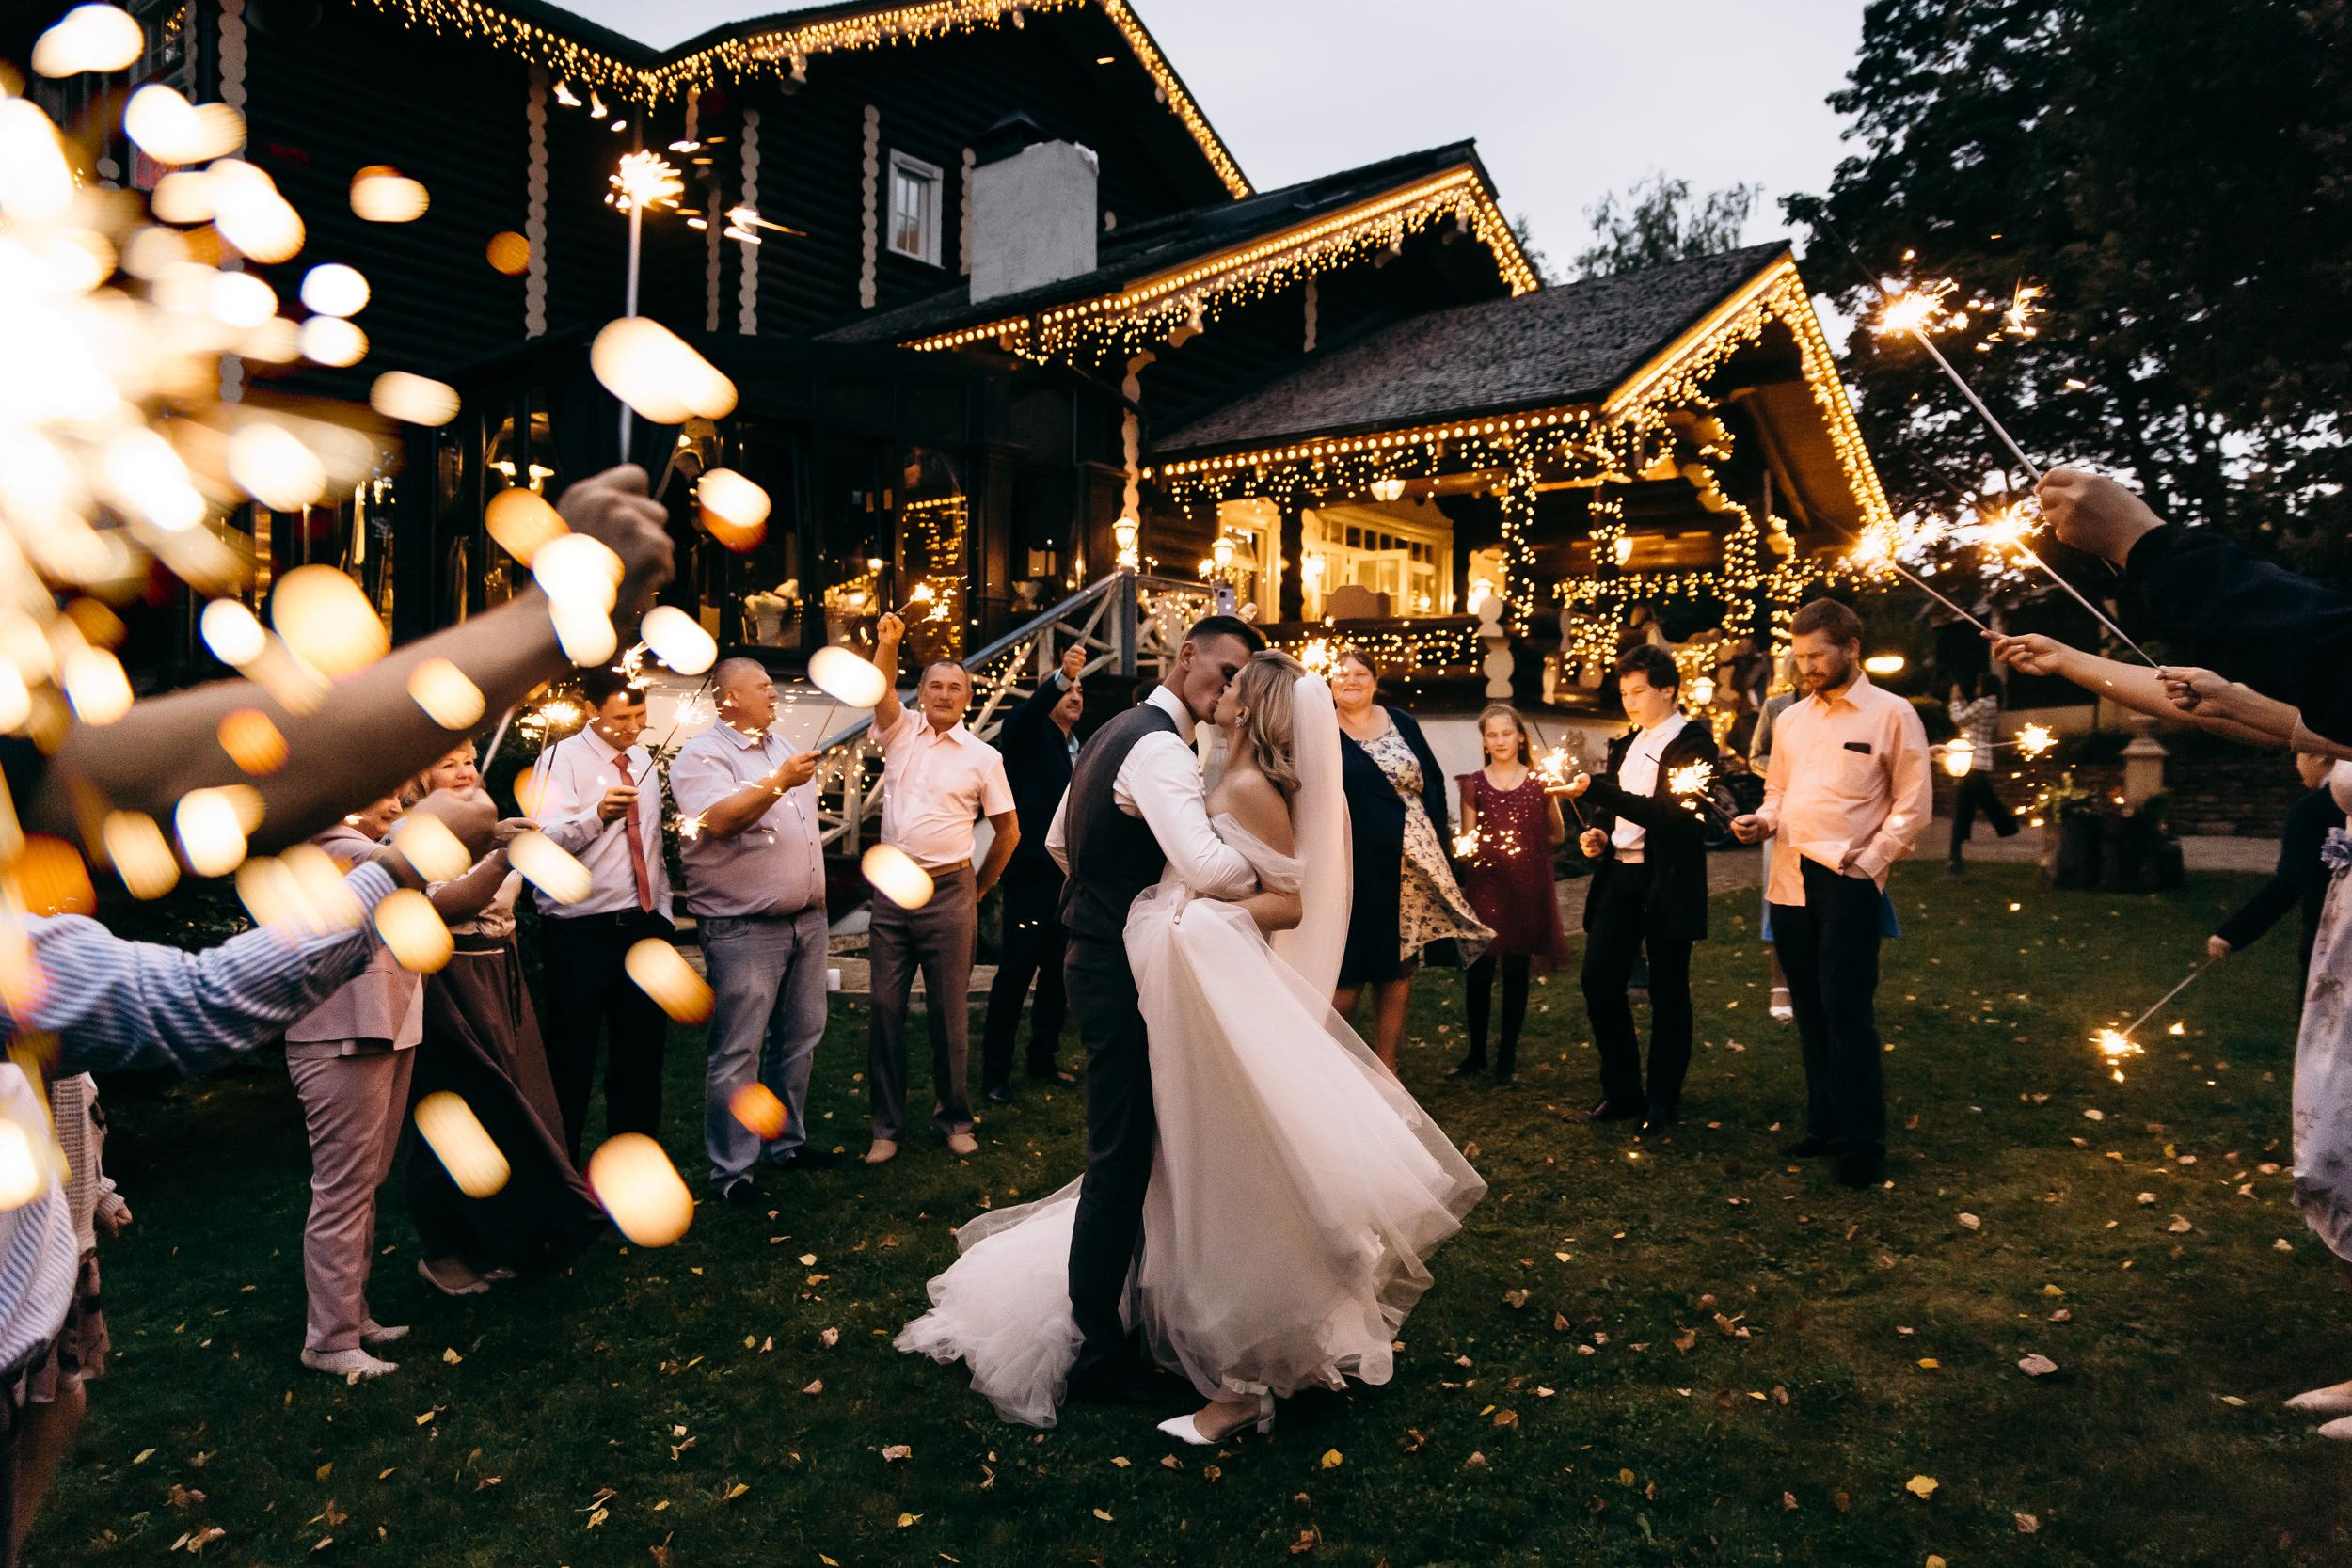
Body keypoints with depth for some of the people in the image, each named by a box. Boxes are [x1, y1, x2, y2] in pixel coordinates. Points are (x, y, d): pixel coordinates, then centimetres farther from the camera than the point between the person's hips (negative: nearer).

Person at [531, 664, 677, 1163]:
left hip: (643, 925, 6)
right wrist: (598, 813, -39)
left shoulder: (643, 761, 14)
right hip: (581, 931, -6)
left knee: (642, 1052, 12)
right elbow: (547, 838, -21)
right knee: (571, 1057, 2)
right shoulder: (564, 758, -7)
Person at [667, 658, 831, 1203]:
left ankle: (788, 1142, 29)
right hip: (745, 928, -8)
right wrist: (780, 781, -32)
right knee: (738, 1052, -2)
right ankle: (731, 1168, 8)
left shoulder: (781, 748, 16)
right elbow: (719, 820, -28)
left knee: (799, 1040, 15)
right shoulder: (702, 756, -10)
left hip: (806, 919, 8)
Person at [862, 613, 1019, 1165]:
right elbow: (879, 691, -13)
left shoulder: (983, 757, 1)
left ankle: (955, 1118, 20)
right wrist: (887, 644, -28)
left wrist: (981, 887, 10)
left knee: (949, 1011, 4)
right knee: (885, 1006, 4)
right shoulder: (900, 731, 8)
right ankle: (887, 1124, 15)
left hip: (949, 892, -2)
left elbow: (1009, 831, 7)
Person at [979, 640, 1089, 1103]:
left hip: (1069, 874, 7)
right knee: (1016, 971, -3)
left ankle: (1043, 1060, 28)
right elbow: (1027, 712, -26)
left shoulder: (1080, 749, 17)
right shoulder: (1030, 734, -2)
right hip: (1031, 871, -7)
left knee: (1057, 970, 14)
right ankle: (995, 1072, 6)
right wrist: (1062, 676, -42)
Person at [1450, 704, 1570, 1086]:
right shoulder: (1473, 785, 5)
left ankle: (1508, 1055, 17)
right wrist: (1469, 846, -15)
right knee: (1478, 972, -1)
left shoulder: (1539, 782, 4)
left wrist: (1525, 845, 0)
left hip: (1526, 886, 0)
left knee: (1516, 973, 5)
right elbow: (1467, 840, 5)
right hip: (1484, 886, 0)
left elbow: (1558, 835, 11)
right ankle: (1476, 1052, 16)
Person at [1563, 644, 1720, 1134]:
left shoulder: (1693, 744, -8)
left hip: (1667, 883, -6)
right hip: (1619, 875, 7)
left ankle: (1663, 1099, 18)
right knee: (1599, 983, 3)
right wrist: (1598, 833, 4)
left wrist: (1594, 789, -24)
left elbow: (1668, 812, -19)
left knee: (1667, 993, 4)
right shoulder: (1624, 746, 15)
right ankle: (1621, 1091, 17)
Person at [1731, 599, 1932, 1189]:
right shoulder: (1791, 718, 14)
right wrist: (1763, 822, 1)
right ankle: (1825, 1124, 25)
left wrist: (1871, 858, -12)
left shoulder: (1891, 714, -2)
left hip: (1849, 880, -6)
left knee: (1847, 1012, -5)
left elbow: (1913, 802, -4)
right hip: (1790, 879, 6)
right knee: (1810, 1009, 12)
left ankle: (1862, 1143, 7)